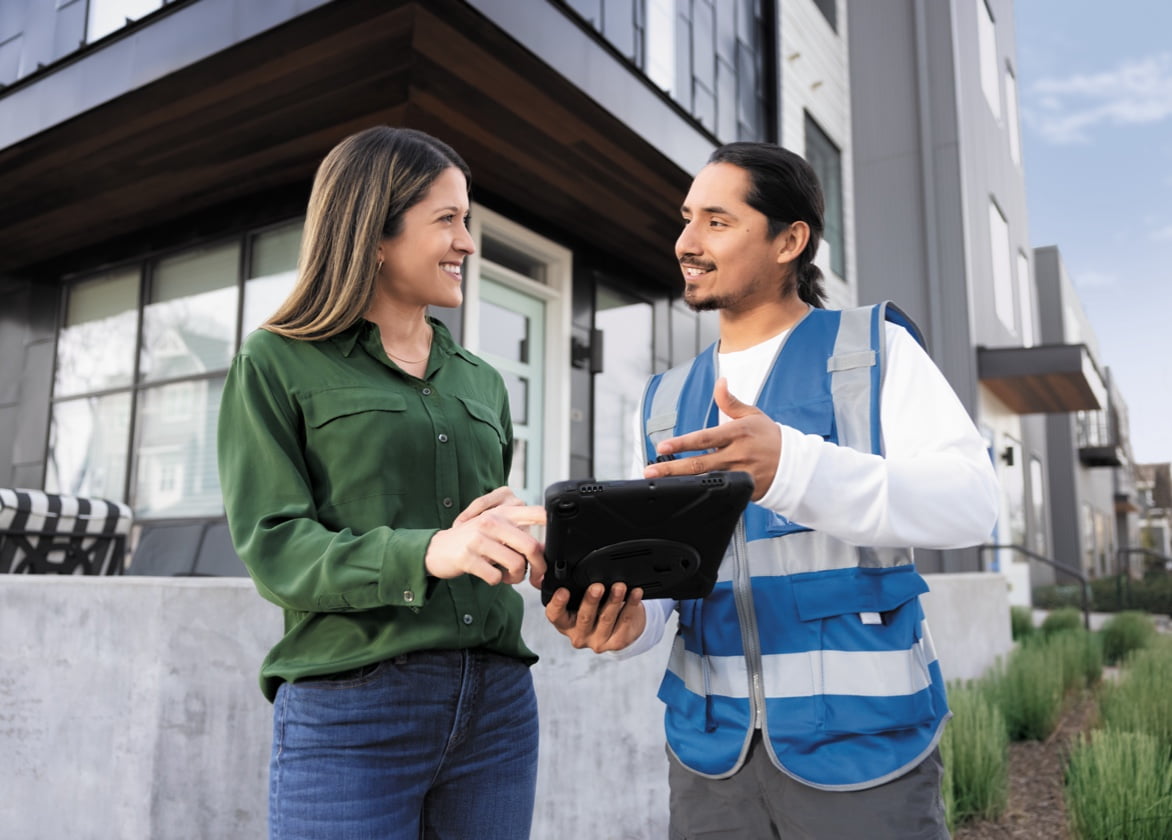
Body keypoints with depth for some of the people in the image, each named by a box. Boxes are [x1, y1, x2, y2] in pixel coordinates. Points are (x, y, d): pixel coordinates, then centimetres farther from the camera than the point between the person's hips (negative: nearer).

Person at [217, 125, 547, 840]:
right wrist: (426, 553, -25)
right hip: (347, 710, -4)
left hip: (497, 703, 5)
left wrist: (515, 542, -6)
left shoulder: (483, 382, 15)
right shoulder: (276, 365, 0)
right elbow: (273, 548, -9)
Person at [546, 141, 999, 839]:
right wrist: (630, 618, -14)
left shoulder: (873, 349, -2)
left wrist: (792, 466, -32)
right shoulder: (668, 401, 10)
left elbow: (971, 503, -16)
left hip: (860, 736, -3)